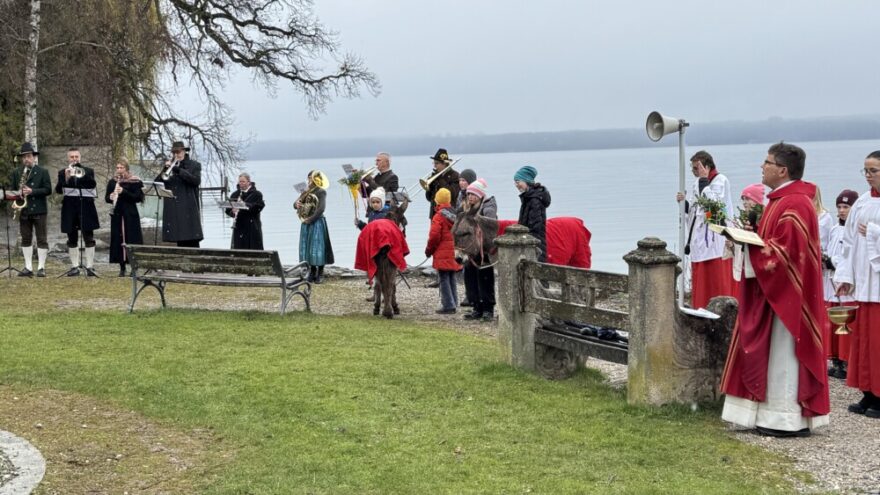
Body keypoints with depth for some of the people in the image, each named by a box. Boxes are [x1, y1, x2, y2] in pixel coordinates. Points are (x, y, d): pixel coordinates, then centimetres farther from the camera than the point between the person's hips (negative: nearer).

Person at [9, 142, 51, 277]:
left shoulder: (42, 172, -1)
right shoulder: (16, 172, 9)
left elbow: (48, 190, -6)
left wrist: (32, 191, -18)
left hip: (39, 210, -3)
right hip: (23, 210, 3)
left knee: (41, 240, -1)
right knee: (26, 240, 6)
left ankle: (41, 267, 2)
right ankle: (28, 267, 10)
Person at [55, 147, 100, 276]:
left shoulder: (88, 171, 8)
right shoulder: (62, 172, 9)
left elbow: (93, 184, -9)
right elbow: (58, 190, -3)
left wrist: (82, 174, -22)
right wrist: (66, 178, -19)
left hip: (86, 207, -1)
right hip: (70, 208, 1)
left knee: (89, 238, -4)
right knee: (72, 239, 5)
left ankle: (90, 267, -3)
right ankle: (75, 267, 10)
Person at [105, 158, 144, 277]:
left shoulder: (135, 181, -3)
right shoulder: (112, 182, 10)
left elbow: (138, 198, -10)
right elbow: (106, 197, 12)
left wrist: (123, 192, -20)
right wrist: (110, 197, -12)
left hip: (130, 215, -4)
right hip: (117, 215, 4)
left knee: (131, 240, -4)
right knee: (118, 240, 2)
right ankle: (122, 268, 8)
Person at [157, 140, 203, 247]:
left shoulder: (194, 165, 7)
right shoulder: (169, 166, 16)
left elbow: (196, 181, -11)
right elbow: (157, 182, 9)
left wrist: (179, 170, -16)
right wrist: (165, 169, -7)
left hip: (188, 209, -4)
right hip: (173, 209, 4)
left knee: (192, 241, -9)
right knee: (180, 240, 4)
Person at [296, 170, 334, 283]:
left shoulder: (321, 192, -6)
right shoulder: (306, 192, 14)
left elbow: (321, 208, -16)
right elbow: (296, 203, 13)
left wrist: (311, 219, -16)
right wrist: (297, 204, -11)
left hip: (317, 223, -7)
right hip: (306, 223, 7)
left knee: (317, 246, -7)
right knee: (306, 246, 7)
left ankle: (320, 274, 0)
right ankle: (312, 272, 16)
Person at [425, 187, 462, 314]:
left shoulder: (439, 216, -13)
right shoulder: (454, 215, 8)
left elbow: (434, 236, -16)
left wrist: (429, 250, -3)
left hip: (442, 253, -7)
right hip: (454, 252, 7)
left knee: (444, 279, -4)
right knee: (452, 278, 14)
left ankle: (448, 305, -6)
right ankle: (453, 303, 18)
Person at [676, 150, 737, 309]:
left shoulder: (720, 180, -9)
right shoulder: (698, 183, 13)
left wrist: (703, 180, -17)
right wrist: (685, 202, -4)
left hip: (715, 241, -8)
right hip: (699, 240, 8)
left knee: (717, 279, -4)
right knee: (700, 281, 11)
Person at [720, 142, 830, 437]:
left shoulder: (794, 205, -19)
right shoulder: (782, 200, 15)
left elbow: (787, 250, -25)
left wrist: (748, 244, -18)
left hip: (786, 291, -11)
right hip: (773, 291, 11)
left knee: (783, 352, -4)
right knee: (773, 351, 13)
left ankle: (788, 419, 3)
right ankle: (778, 414, 19)